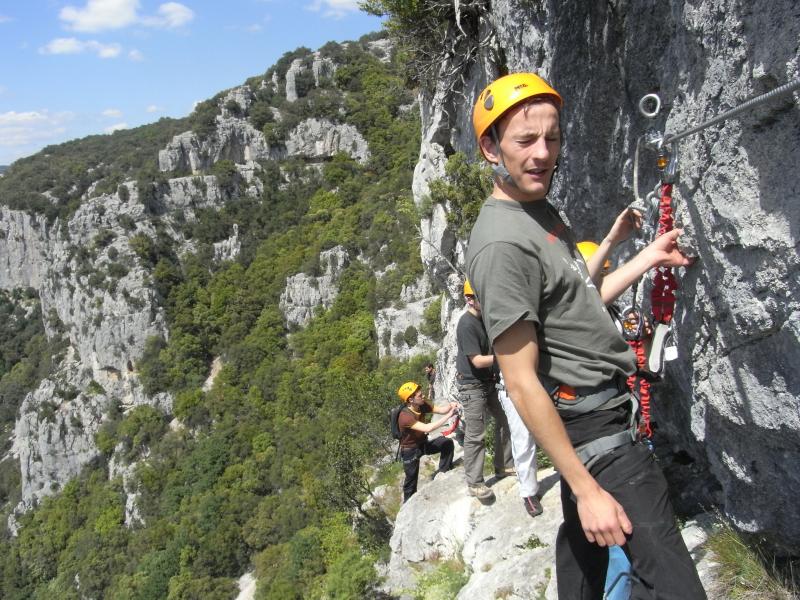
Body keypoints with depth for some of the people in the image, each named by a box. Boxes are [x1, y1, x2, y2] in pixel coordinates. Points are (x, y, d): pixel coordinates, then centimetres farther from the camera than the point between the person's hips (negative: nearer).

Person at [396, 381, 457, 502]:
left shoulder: (422, 406, -12)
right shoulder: (405, 416, -35)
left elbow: (441, 410, -13)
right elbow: (427, 428, -43)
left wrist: (450, 406, -37)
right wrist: (448, 416, -43)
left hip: (423, 443, 6)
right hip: (410, 450, -6)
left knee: (448, 443, -9)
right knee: (411, 480, 5)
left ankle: (442, 472, 5)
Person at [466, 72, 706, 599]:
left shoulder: (542, 209, 7)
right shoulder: (503, 243, -24)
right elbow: (522, 384, -24)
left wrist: (647, 258, 15)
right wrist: (587, 488, -22)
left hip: (600, 411, 10)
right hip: (596, 425, -10)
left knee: (583, 542, 25)